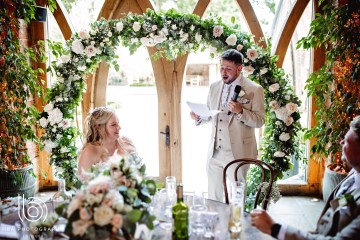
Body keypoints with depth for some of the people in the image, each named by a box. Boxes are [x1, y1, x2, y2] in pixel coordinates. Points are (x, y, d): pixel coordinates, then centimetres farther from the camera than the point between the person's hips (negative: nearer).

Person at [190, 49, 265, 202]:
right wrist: (199, 118, -4)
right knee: (213, 196, 13)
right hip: (215, 152, 5)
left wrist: (240, 111, -24)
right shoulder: (214, 87, 10)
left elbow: (260, 121, -8)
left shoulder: (254, 90, -6)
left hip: (237, 153, -5)